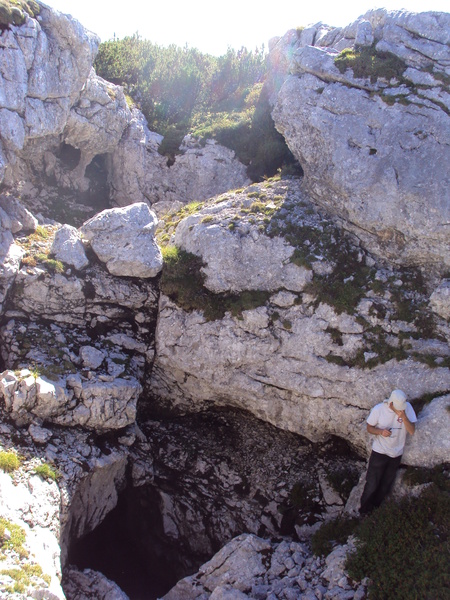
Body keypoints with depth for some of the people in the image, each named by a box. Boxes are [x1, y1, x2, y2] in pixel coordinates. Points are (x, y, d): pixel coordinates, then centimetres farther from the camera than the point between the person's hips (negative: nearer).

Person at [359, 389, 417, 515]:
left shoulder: (407, 408, -14)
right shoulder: (378, 409, -18)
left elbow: (412, 431, -16)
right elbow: (369, 428, -6)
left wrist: (403, 416, -32)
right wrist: (381, 431, -26)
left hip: (396, 453, 3)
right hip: (379, 452, -3)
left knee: (386, 485, 18)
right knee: (372, 484, 5)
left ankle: (376, 507, 40)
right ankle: (365, 509, 28)